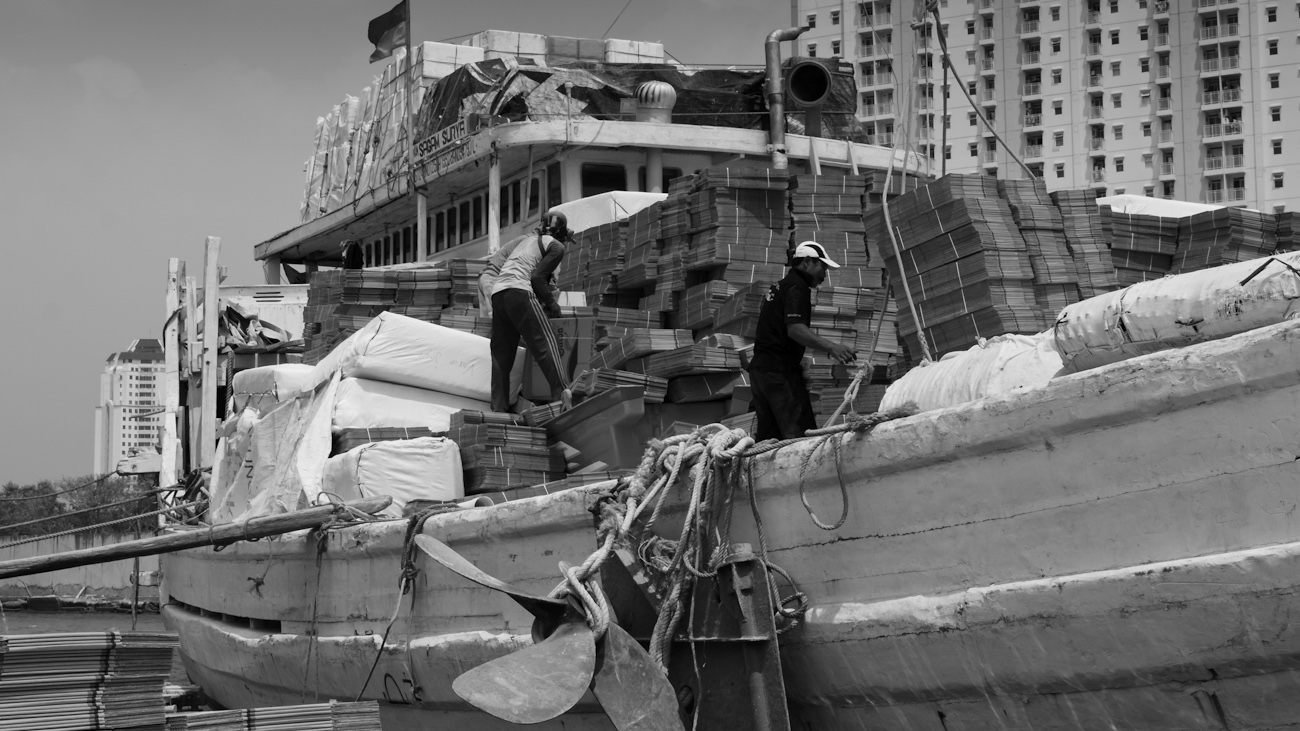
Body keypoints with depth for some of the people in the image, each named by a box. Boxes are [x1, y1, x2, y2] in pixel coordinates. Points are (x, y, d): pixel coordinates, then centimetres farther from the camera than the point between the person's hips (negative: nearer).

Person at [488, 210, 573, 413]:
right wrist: (551, 304, 5)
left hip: (497, 293, 7)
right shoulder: (556, 246, 9)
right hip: (519, 291, -7)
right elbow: (537, 276, -5)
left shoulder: (528, 240, 31)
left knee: (501, 354, 7)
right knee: (544, 343, -12)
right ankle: (562, 393, -26)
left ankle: (498, 408, 3)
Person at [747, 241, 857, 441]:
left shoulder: (779, 286, 22)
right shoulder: (798, 287, -8)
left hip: (759, 367, 10)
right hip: (780, 371, -10)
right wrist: (831, 347, -32)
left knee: (767, 436, 9)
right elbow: (795, 329, -23)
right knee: (801, 434, -16)